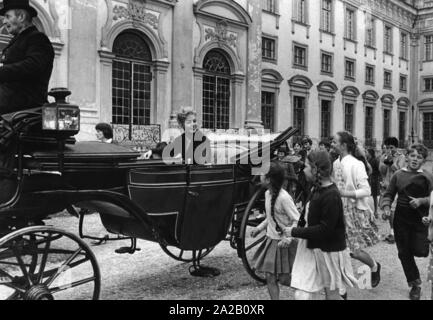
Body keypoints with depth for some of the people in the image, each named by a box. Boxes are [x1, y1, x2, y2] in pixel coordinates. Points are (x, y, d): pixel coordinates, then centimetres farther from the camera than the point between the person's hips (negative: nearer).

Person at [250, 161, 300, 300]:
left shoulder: (283, 197, -22)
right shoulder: (267, 194, 3)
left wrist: (288, 238, -30)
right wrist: (259, 228, 12)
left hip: (282, 243, -8)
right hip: (271, 239, 8)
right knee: (269, 277, 8)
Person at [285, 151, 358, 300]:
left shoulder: (331, 195, -22)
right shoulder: (316, 189, 4)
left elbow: (324, 229, -24)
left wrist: (295, 232, -18)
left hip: (328, 251, -7)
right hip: (311, 249, 7)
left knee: (332, 294, 14)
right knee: (301, 295, 3)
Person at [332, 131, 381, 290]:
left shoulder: (356, 164, -16)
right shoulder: (336, 163, 5)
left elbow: (366, 191, -19)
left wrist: (345, 193, -27)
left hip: (355, 211, -6)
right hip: (339, 211, 6)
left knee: (355, 251, -1)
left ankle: (375, 266, 32)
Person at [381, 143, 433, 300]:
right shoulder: (398, 175, 1)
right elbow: (389, 194, 5)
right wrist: (386, 207, -11)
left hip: (420, 219, -2)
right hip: (401, 219, 2)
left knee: (420, 251, -10)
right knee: (404, 253, 7)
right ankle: (415, 284, 26)